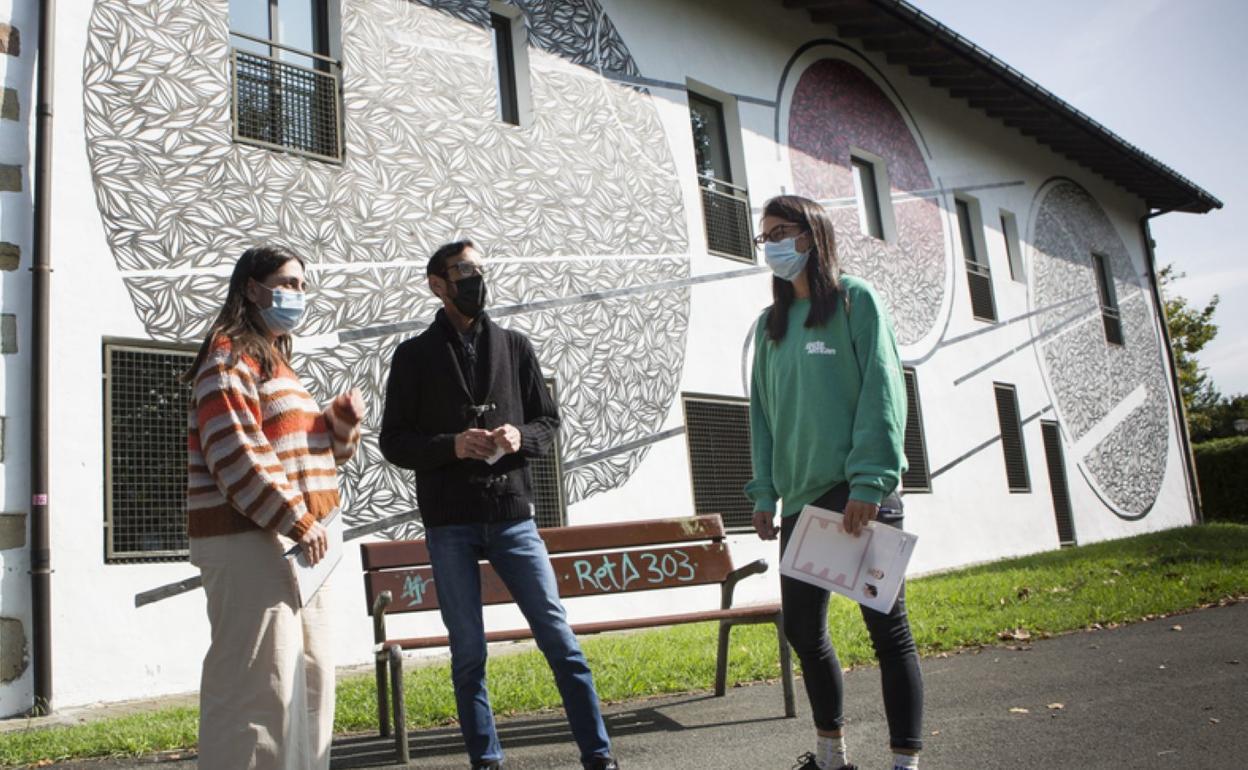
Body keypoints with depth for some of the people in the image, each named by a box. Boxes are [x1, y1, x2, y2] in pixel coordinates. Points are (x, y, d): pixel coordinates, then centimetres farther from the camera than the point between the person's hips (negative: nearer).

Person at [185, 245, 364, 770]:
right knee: (261, 680, -9)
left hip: (288, 538, 10)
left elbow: (313, 448, 24)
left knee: (309, 674, 14)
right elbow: (237, 453, -19)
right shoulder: (230, 356, -8)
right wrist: (299, 519, -21)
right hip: (247, 537, -10)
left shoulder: (273, 358, 22)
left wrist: (343, 419, 4)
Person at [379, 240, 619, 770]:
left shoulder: (514, 346, 11)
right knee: (468, 652, 6)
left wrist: (520, 438, -9)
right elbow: (393, 441, 3)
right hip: (448, 523, -1)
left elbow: (548, 420, 13)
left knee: (559, 637, 1)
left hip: (511, 514, 1)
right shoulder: (415, 355, 6)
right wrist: (451, 446, -14)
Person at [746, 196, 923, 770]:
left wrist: (869, 482, -18)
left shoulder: (855, 300, 0)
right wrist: (764, 492, 6)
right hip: (801, 499, 6)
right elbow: (762, 411, 15)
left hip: (860, 494, -6)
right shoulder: (770, 325, 17)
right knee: (802, 629, 10)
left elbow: (882, 392, -10)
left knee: (886, 626, 0)